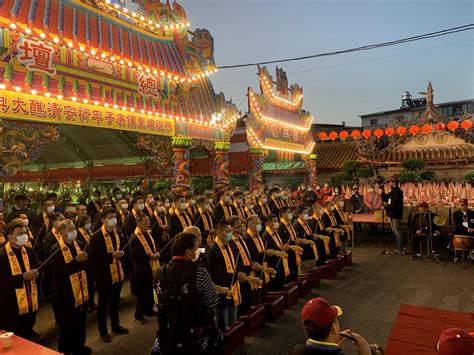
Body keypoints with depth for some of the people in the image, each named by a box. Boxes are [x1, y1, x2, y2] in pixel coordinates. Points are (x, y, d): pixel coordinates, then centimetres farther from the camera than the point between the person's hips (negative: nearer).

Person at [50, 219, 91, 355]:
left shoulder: (79, 245, 7)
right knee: (67, 324, 6)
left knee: (81, 322, 17)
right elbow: (59, 270, -21)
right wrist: (76, 260, -29)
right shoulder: (56, 249, -13)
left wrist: (84, 260, -8)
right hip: (66, 293, -6)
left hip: (81, 290, 6)